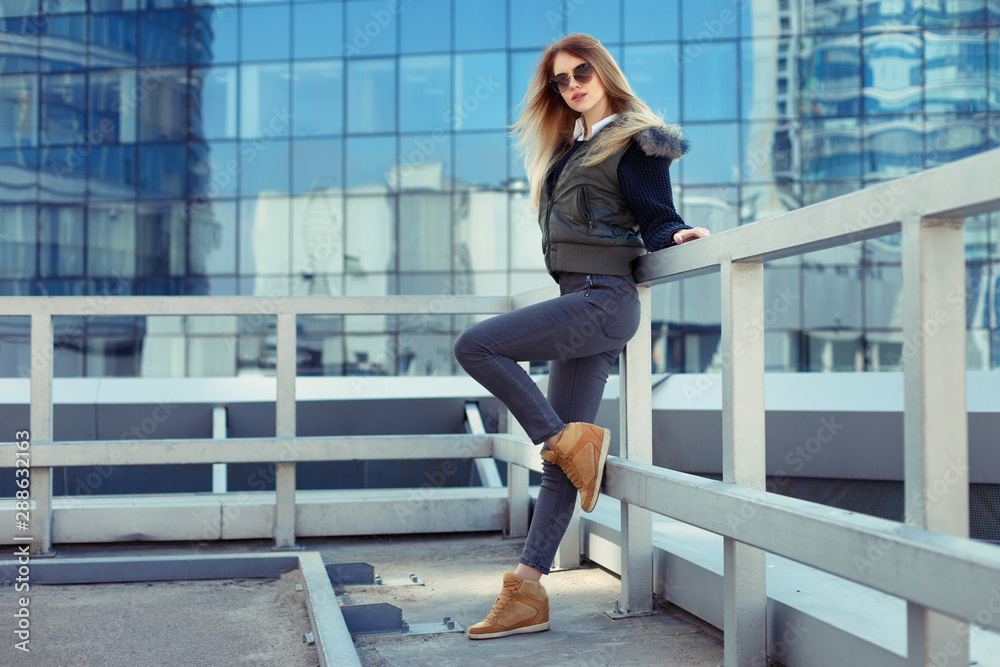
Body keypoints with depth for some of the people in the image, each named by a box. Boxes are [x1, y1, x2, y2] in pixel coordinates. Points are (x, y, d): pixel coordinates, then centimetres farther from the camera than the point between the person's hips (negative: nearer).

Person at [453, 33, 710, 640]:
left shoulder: (635, 142, -1)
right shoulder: (571, 148, 23)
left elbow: (657, 219, -8)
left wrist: (675, 235, -28)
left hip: (603, 299, -8)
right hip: (580, 303, 9)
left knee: (476, 345, -20)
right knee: (565, 452, 3)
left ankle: (567, 441, -10)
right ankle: (529, 594, 4)